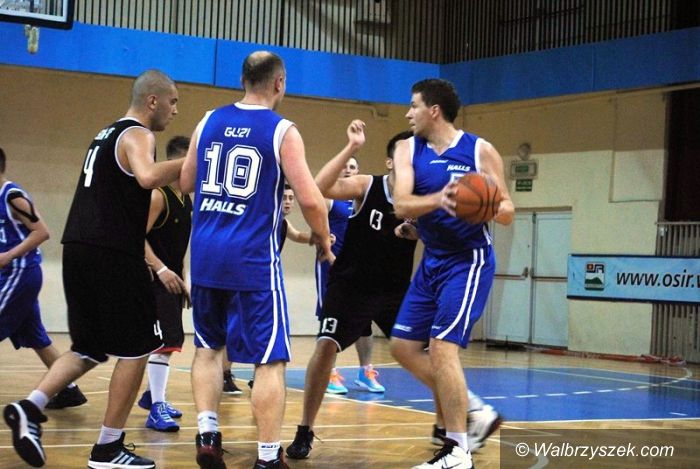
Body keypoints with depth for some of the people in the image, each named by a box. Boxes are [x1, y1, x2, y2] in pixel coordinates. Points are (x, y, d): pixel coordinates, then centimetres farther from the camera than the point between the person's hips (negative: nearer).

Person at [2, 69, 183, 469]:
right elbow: (147, 177, -30)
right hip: (113, 255, -9)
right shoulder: (138, 135, -8)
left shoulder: (108, 134, 21)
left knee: (89, 349, 16)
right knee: (136, 349, 2)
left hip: (80, 250, 9)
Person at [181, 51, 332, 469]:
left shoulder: (209, 122, 8)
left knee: (209, 346, 21)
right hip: (253, 259, -5)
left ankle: (207, 435, 12)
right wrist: (324, 242, 5)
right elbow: (310, 200, -12)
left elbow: (187, 183, 18)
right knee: (270, 359, 1)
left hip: (205, 253, 5)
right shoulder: (283, 131, -6)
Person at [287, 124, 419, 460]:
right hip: (351, 285, -3)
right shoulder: (367, 186, -13)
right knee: (326, 346, -16)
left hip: (396, 290, 3)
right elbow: (320, 187, -28)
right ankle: (304, 432, -5)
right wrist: (352, 148, -35)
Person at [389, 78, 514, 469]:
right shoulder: (408, 150, 1)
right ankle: (471, 412, 19)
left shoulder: (480, 151, -9)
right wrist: (438, 200, -34)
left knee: (442, 348, -15)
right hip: (432, 261, 7)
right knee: (403, 346, 6)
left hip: (469, 260, -7)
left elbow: (507, 213, -6)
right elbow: (402, 204, -15)